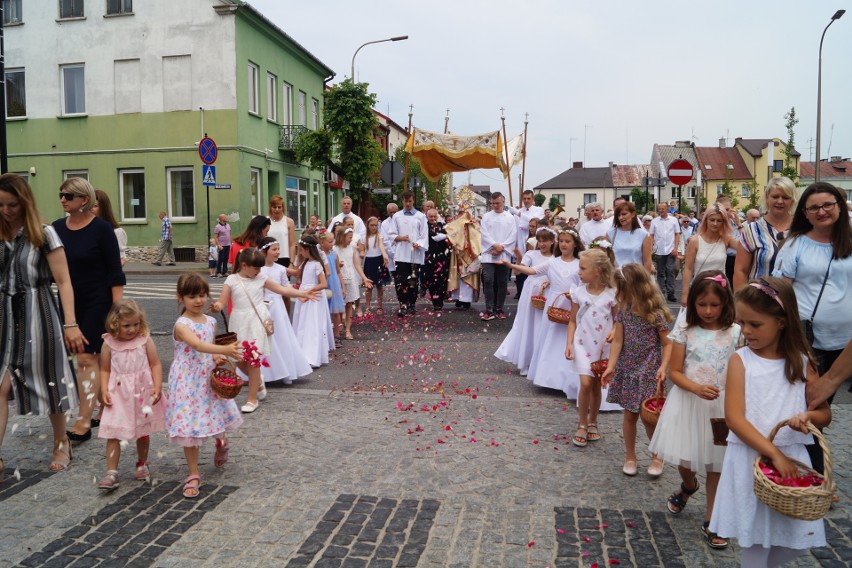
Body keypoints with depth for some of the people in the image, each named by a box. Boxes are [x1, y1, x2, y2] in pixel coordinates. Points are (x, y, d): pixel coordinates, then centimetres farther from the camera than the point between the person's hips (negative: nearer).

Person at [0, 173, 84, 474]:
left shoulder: (44, 234, -8)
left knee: (48, 383, 9)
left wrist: (70, 324, -15)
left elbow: (63, 281, -10)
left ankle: (61, 442, 28)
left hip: (38, 315, -4)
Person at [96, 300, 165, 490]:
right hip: (118, 395, 0)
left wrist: (157, 387, -14)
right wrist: (104, 391, -10)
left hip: (143, 393, 0)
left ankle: (142, 465, 34)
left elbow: (156, 364, -4)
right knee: (113, 434, -4)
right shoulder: (109, 344, -4)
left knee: (143, 432, 14)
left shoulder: (145, 340, -6)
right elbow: (105, 370, 2)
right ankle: (112, 473, 1)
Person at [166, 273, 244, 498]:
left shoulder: (210, 322, 4)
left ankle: (221, 442, 50)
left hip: (209, 379, 5)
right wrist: (225, 349, -48)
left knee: (214, 415, 16)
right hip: (188, 383, -5)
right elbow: (198, 346, -35)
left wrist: (218, 358, -6)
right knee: (190, 426, 1)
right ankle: (193, 475, 13)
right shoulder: (182, 325, -17)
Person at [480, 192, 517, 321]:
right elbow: (484, 234, -1)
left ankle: (499, 309, 14)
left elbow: (513, 236, 0)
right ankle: (489, 310, -5)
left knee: (502, 283, 4)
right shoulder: (486, 217, 8)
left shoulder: (510, 217, 7)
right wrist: (495, 245, -13)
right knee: (488, 282, -8)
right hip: (488, 254, 0)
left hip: (504, 255, 1)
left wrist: (501, 247, -11)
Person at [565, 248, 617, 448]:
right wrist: (569, 343, -3)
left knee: (597, 386, 10)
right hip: (583, 344, 0)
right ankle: (582, 424, 4)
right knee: (585, 383, -13)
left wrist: (610, 336, -16)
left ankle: (592, 422, 30)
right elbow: (573, 321, 5)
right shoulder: (578, 293, -2)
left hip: (603, 346, 0)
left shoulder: (611, 295, -7)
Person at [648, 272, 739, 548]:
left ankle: (711, 518, 25)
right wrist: (697, 389, -22)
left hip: (722, 406, 0)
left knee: (716, 463, 9)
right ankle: (688, 485, 46)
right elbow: (675, 372, -6)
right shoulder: (684, 333, -6)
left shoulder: (735, 333, -4)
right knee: (685, 459, 10)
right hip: (689, 404, 0)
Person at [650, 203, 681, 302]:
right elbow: (651, 235, 7)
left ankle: (670, 293, -4)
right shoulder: (654, 221, 6)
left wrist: (675, 247, -5)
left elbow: (677, 234, 4)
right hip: (659, 251, 1)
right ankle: (661, 293, 14)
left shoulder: (673, 220, 4)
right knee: (660, 272, 7)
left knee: (670, 271, -6)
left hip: (670, 250, -1)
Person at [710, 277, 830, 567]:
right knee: (754, 540, 5)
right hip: (750, 459, -3)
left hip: (792, 457, 3)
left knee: (797, 539, 11)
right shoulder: (740, 360, -6)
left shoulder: (802, 362, 2)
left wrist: (808, 416, -15)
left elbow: (825, 414, 8)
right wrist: (773, 453, -20)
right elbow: (734, 418, -13)